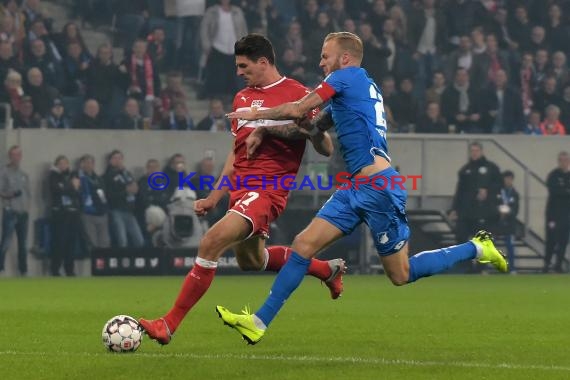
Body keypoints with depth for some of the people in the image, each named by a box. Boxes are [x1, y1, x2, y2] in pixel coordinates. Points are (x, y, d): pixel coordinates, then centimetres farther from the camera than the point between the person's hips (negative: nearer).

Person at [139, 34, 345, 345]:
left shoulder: (297, 95, -7)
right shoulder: (242, 98, 16)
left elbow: (326, 148, -10)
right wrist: (214, 197, 20)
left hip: (267, 189, -10)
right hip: (240, 188, 10)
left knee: (212, 242, -24)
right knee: (250, 260, 25)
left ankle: (170, 324, -20)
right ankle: (328, 270, 45)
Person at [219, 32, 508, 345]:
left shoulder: (347, 76, -6)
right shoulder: (361, 87, 21)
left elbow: (296, 110, -6)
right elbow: (314, 128, 21)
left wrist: (255, 114, 8)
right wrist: (264, 129, 13)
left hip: (377, 187, -10)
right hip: (356, 189, 10)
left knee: (401, 275, -2)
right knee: (304, 244, 1)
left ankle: (477, 248, 12)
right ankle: (259, 322, 0)